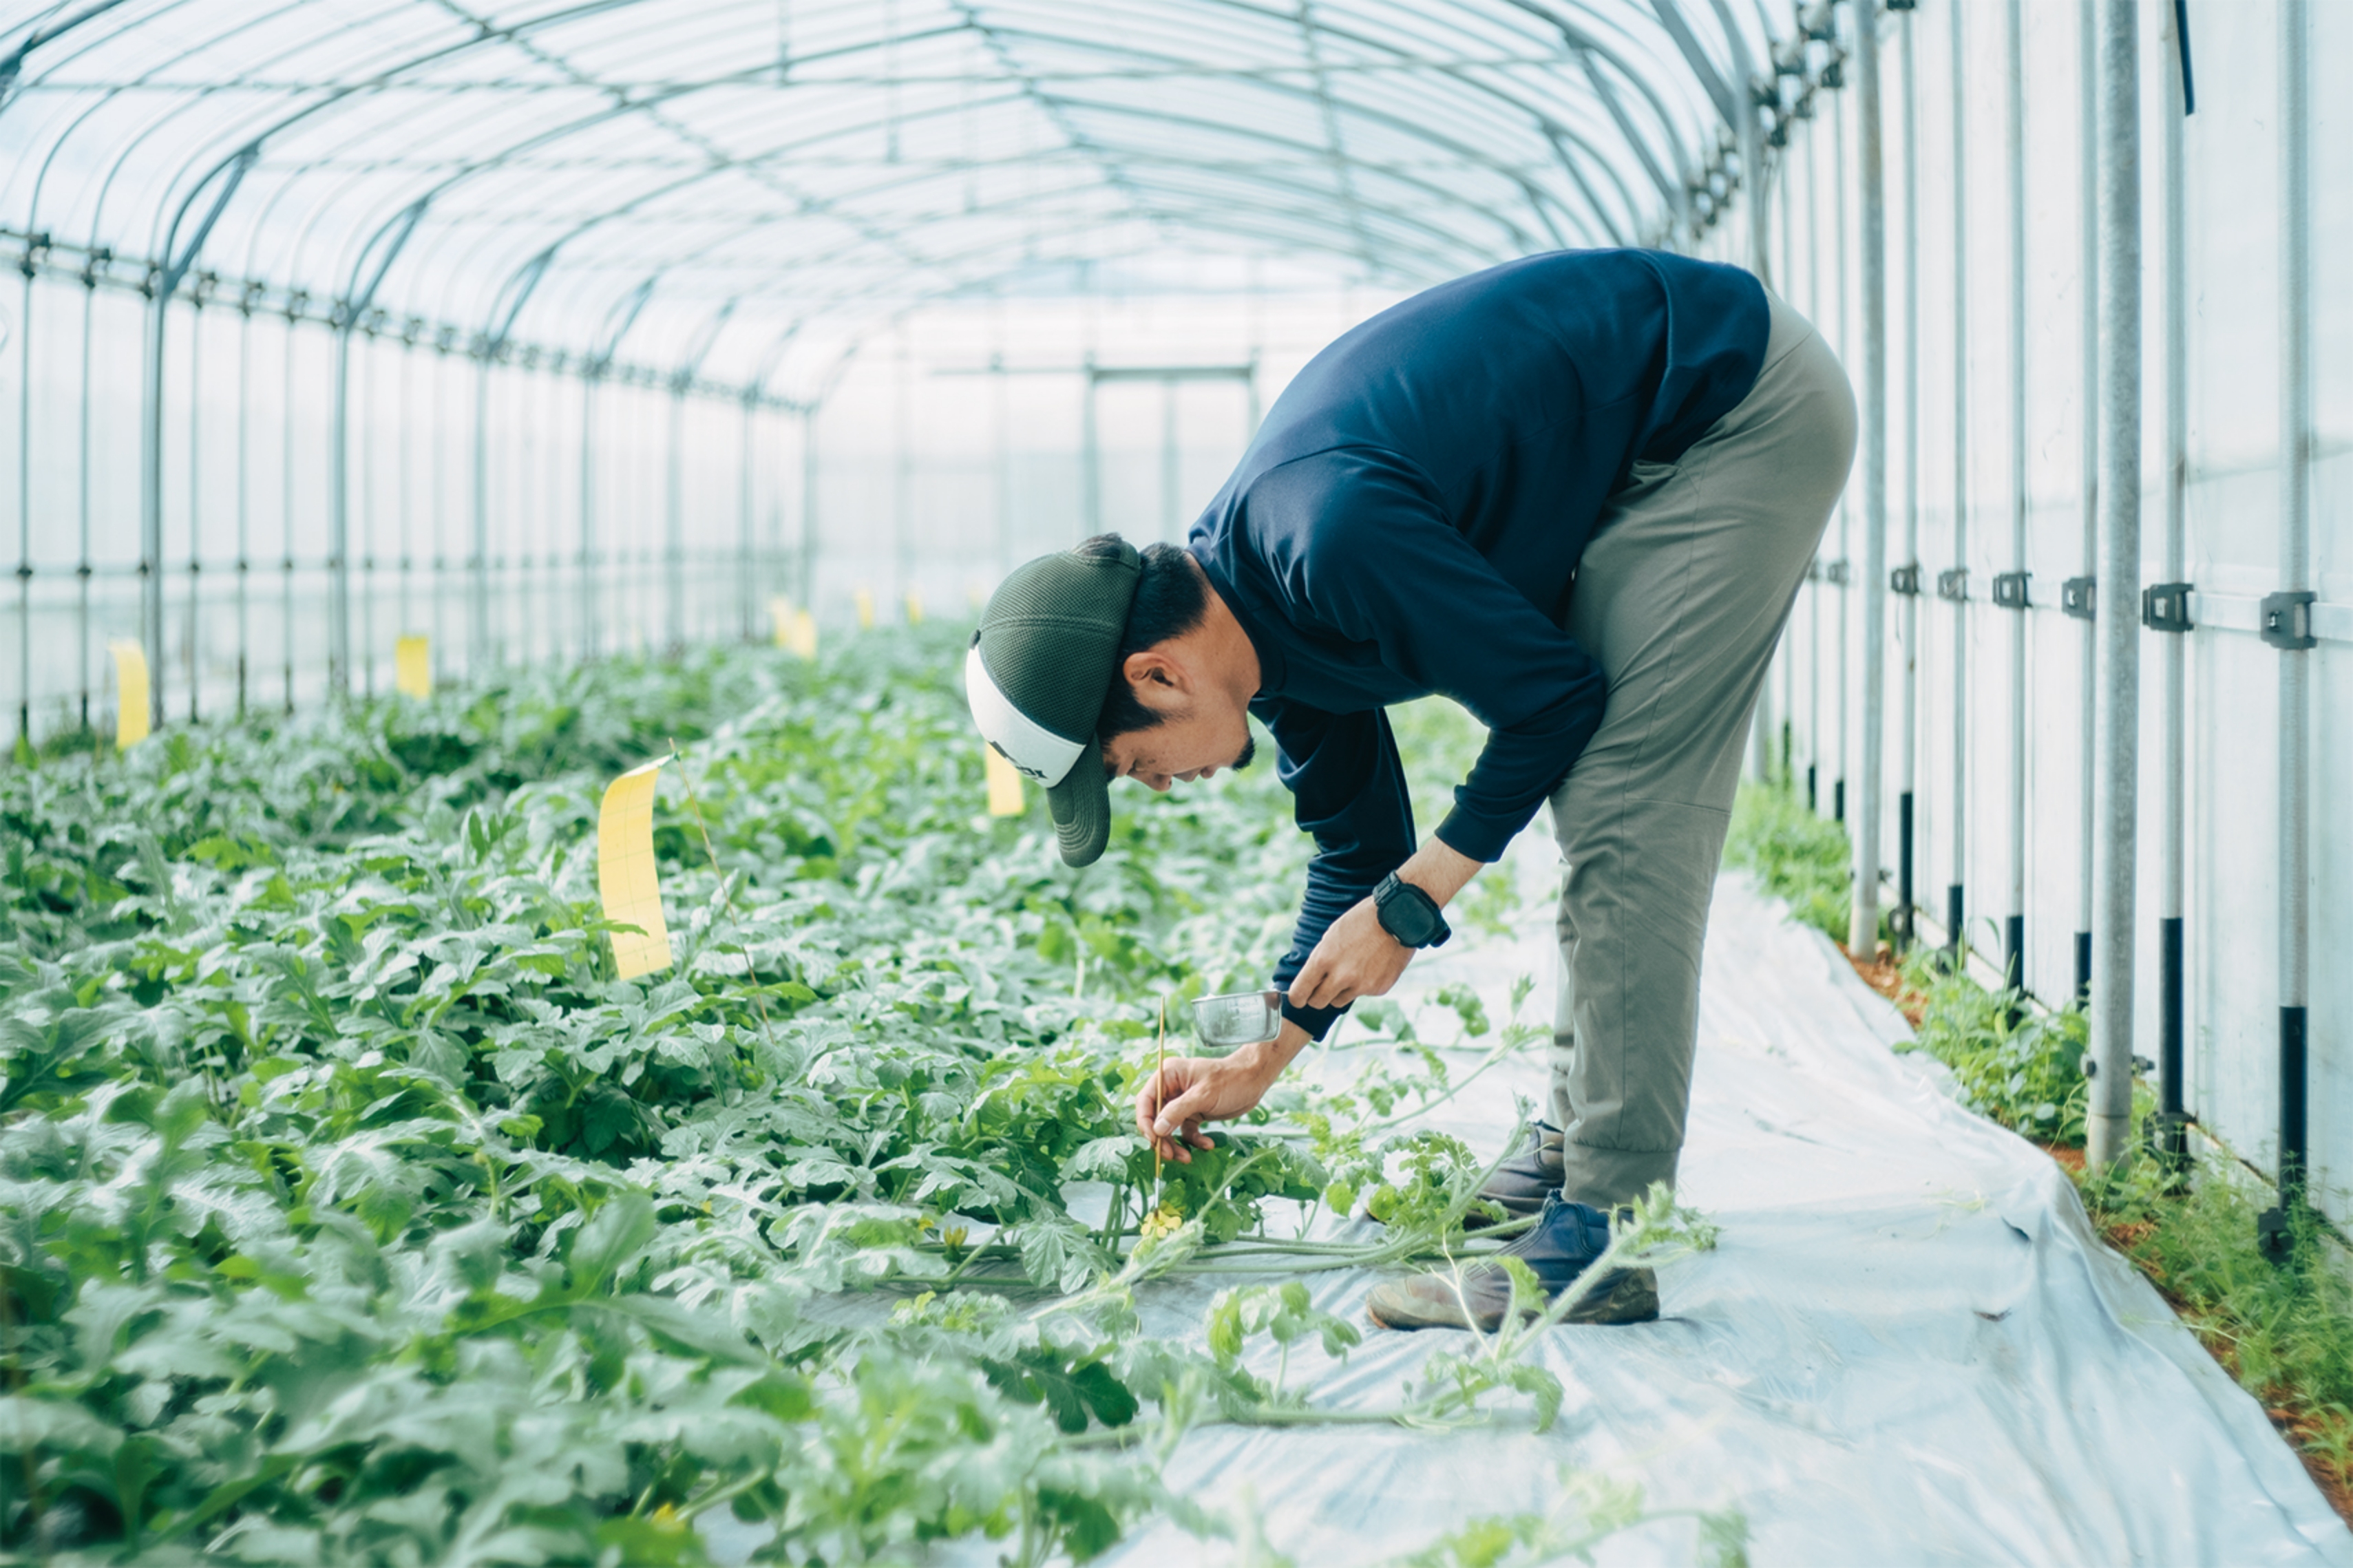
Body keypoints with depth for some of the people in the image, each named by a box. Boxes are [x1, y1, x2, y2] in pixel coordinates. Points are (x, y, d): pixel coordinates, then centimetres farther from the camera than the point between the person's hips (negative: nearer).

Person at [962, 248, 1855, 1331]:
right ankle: (1574, 1147, 24)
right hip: (1644, 457, 10)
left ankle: (1604, 1234, -13)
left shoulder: (1334, 543, -28)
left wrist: (1410, 905, -11)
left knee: (1625, 811, -14)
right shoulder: (1265, 611, 3)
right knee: (1597, 798, 14)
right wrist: (1259, 1063, 14)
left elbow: (1558, 696, -19)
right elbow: (1361, 849, 15)